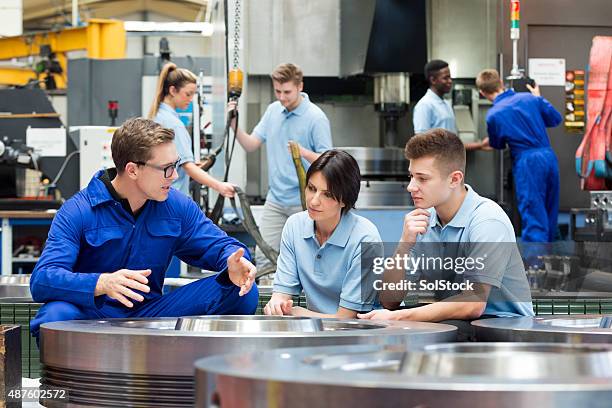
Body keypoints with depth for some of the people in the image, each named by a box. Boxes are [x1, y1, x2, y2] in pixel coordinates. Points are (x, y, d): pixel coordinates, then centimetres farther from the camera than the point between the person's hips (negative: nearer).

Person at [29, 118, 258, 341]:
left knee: (242, 293, -13)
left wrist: (233, 264, -16)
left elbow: (219, 245, 13)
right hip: (94, 315, -4)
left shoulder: (178, 206, 4)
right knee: (57, 315, -40)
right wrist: (102, 283, -42)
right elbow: (42, 280, -22)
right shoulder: (77, 212, -12)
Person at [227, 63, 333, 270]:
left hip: (304, 201, -6)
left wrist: (304, 153, -31)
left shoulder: (316, 117, -12)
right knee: (263, 257, 3)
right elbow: (251, 144, 11)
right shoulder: (273, 111, 7)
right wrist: (234, 125, -6)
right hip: (275, 199, 6)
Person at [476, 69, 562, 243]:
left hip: (527, 163, -5)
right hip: (549, 157, 5)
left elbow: (497, 145, 12)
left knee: (533, 217, -5)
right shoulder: (529, 98, 4)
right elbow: (556, 119, 17)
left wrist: (487, 142, 34)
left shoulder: (493, 115, -5)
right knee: (549, 215, 18)